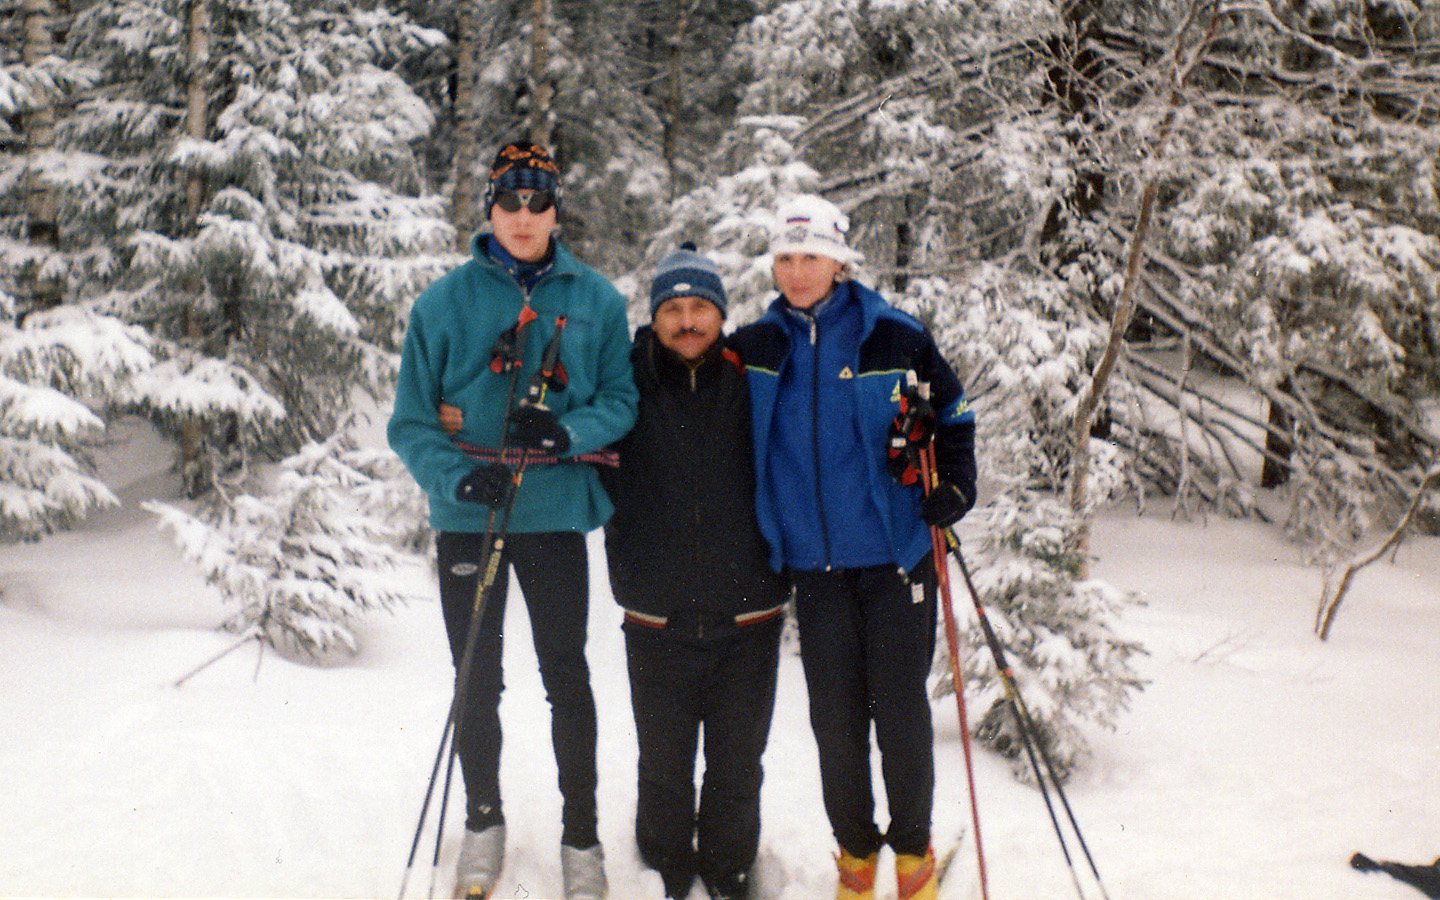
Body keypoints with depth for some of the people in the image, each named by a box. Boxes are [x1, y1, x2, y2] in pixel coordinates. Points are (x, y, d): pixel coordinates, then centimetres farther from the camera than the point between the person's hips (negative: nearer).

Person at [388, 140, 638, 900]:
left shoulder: (596, 301, 2)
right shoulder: (445, 301, 1)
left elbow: (621, 400, 4)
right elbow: (411, 419, 1)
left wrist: (568, 430, -17)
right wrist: (455, 474, -17)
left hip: (555, 511, 0)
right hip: (467, 515, 1)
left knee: (567, 678, 6)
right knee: (477, 681, 11)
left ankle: (581, 835, 19)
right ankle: (482, 821, 29)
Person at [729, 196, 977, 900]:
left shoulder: (893, 336, -3)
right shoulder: (758, 346, 5)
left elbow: (952, 413, 7)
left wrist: (954, 486, -5)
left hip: (895, 552, -2)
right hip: (814, 562, 2)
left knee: (901, 712, 2)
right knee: (834, 718, 7)